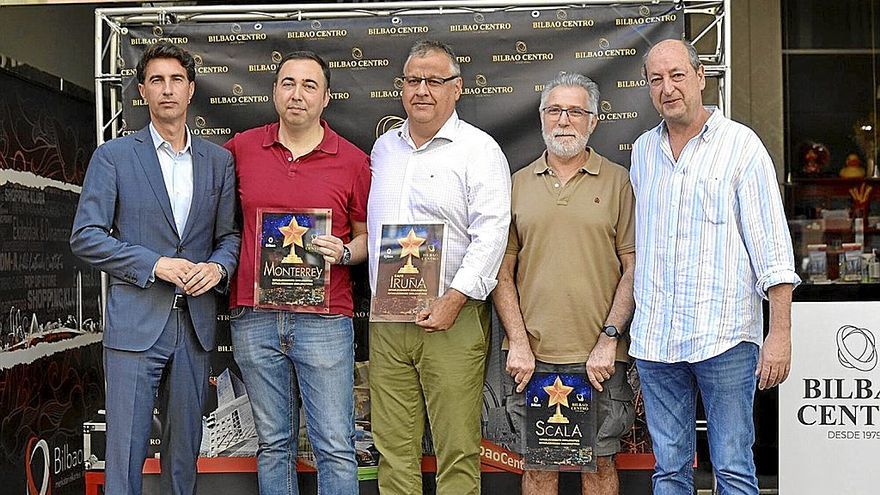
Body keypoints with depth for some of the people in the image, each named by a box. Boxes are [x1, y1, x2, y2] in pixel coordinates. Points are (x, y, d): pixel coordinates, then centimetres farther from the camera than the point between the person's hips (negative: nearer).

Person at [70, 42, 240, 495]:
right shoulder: (113, 156, 1)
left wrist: (218, 266, -9)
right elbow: (85, 237, -4)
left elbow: (230, 234, 13)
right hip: (135, 322, -3)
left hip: (195, 324, 3)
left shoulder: (218, 161, 10)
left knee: (185, 447, 13)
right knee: (125, 450, -1)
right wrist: (155, 264, -15)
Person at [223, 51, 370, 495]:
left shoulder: (353, 161, 1)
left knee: (336, 449, 2)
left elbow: (367, 236, 9)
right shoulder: (241, 148, 6)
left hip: (324, 320, -2)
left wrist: (344, 252, -11)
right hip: (253, 319, 2)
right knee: (273, 445, 13)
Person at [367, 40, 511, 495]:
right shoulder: (383, 148, 16)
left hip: (452, 318, -5)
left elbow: (491, 234, -12)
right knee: (393, 446, 9)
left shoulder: (479, 150, -2)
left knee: (457, 449, -2)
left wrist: (454, 299, -18)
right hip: (386, 318, 6)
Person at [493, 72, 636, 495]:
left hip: (599, 357, -1)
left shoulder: (617, 181, 4)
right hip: (533, 356, 2)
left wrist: (609, 340, -9)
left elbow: (634, 268, 0)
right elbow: (502, 272, 7)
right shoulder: (518, 184, 9)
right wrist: (518, 343, -3)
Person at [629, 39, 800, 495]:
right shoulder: (642, 150, 12)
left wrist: (780, 333, -10)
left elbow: (772, 247, -5)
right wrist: (629, 329, 17)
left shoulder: (740, 145, -2)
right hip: (654, 338, 4)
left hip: (725, 337, -4)